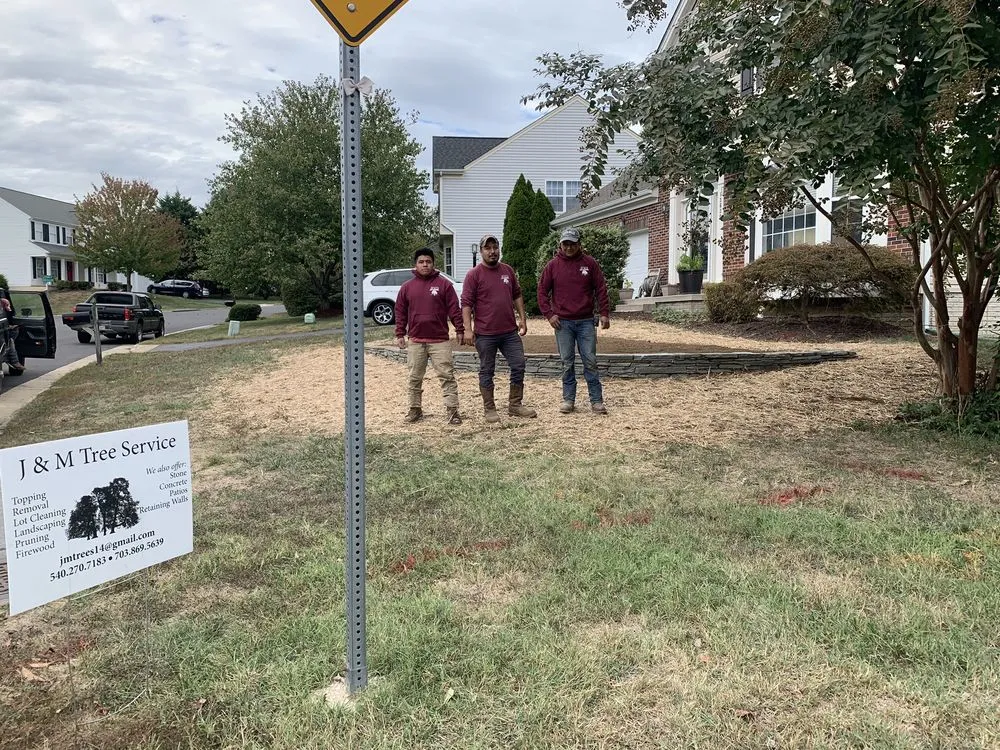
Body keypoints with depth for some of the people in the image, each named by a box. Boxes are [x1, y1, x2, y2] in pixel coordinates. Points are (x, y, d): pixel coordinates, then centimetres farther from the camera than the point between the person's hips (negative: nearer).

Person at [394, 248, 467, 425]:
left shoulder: (444, 284, 1)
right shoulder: (407, 287, 7)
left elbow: (454, 309, -1)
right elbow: (400, 312, 11)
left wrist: (460, 330, -5)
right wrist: (400, 334, 6)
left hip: (440, 340, -2)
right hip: (415, 341, 3)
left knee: (447, 375, -5)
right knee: (415, 377, 10)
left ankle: (452, 411, -3)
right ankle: (415, 409, 23)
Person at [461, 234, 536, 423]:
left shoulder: (508, 270, 10)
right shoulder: (474, 274, -5)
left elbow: (517, 296, 17)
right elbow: (466, 304, -8)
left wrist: (522, 319, 10)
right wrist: (468, 329, -15)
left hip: (510, 331, 5)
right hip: (485, 334, -5)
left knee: (518, 366, 6)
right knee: (487, 372, 5)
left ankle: (515, 405, 19)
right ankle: (489, 409, 16)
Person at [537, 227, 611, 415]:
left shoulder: (590, 263, 3)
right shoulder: (553, 265, 3)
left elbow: (601, 289, 4)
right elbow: (542, 291, 7)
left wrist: (605, 313, -2)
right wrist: (549, 314, -3)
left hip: (586, 322, 0)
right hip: (563, 322, 0)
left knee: (590, 361, 0)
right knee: (567, 363, 5)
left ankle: (596, 401, 5)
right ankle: (568, 399, 14)